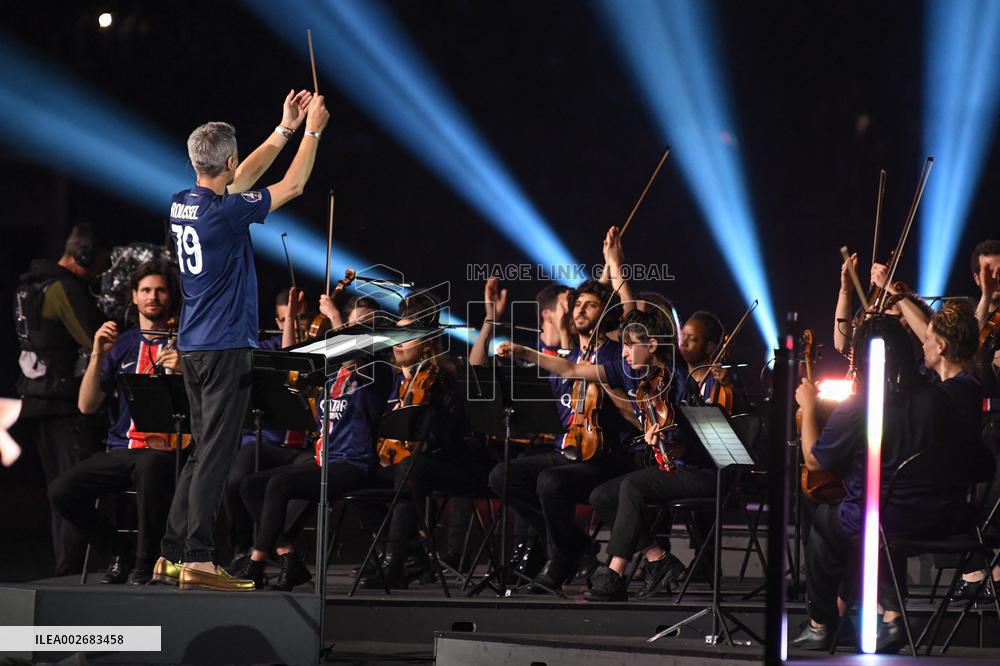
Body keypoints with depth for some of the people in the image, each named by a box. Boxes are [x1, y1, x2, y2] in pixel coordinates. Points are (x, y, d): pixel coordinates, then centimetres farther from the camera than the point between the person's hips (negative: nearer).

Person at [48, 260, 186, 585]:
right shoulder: (121, 344, 16)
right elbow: (87, 406, 7)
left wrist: (183, 371, -24)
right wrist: (97, 355, -5)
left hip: (165, 451, -4)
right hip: (121, 449, 4)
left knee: (150, 468, -41)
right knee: (61, 490, -20)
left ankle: (145, 562, -21)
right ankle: (121, 554, 2)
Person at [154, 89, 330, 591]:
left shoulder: (182, 204, 7)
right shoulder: (225, 212, -17)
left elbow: (240, 182, 23)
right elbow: (292, 186, -7)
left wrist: (284, 130, 25)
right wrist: (312, 131, 5)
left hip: (193, 347, 9)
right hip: (226, 347, -9)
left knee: (204, 454, 15)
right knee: (214, 456, -8)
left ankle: (171, 557, 15)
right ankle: (198, 562, -10)